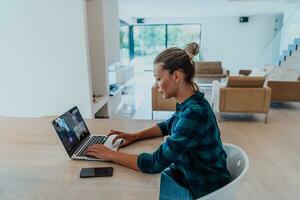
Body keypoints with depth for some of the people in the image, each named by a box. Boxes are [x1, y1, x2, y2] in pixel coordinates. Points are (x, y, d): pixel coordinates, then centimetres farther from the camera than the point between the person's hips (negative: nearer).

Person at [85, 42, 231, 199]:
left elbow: (154, 163, -30)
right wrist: (135, 136, 1)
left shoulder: (194, 113, -34)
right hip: (187, 174, 7)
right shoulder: (188, 104, -5)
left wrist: (110, 155, -20)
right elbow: (168, 125, 13)